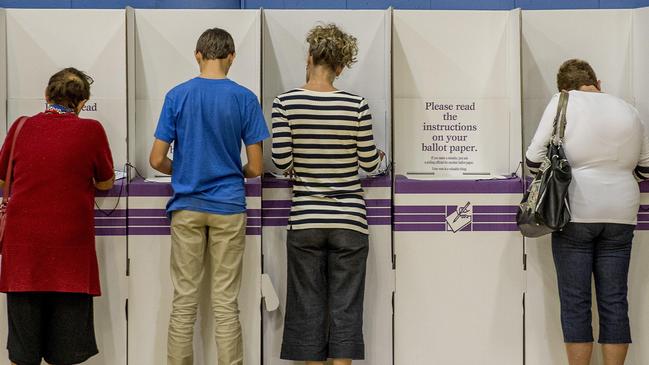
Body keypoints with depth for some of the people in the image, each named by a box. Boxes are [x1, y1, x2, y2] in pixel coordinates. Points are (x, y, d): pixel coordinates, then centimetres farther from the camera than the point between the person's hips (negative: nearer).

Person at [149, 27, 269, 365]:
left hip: (186, 207, 1)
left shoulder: (177, 95, -2)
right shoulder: (245, 98, -4)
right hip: (228, 208, -1)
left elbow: (157, 160, -3)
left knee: (184, 300, 7)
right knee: (226, 303, 4)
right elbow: (256, 167, -4)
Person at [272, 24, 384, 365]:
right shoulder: (356, 105, -6)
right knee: (345, 309, 5)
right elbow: (369, 162, -1)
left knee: (308, 308, 10)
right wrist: (379, 155, 22)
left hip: (305, 220, 0)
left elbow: (282, 161, -8)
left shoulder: (285, 103, -6)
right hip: (348, 220, 0)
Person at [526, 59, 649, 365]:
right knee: (614, 301, 7)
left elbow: (535, 159, -7)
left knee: (575, 302, 3)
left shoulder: (563, 103, -3)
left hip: (575, 213, -3)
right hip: (620, 216, 4)